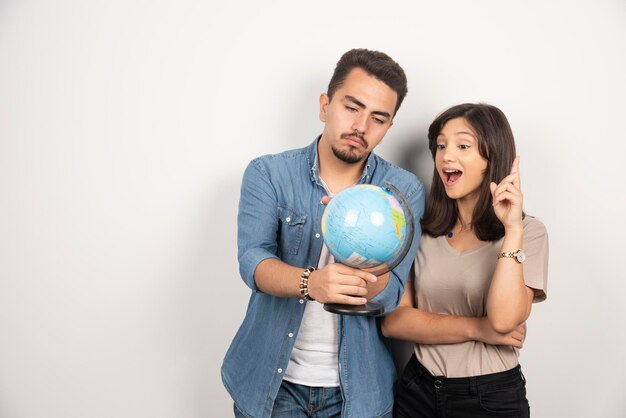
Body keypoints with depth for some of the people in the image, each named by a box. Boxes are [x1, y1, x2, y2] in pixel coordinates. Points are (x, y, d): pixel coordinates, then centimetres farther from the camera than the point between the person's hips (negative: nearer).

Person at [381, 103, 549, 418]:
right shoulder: (420, 229, -1)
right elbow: (392, 321, -7)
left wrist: (512, 229, -24)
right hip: (418, 390, 3)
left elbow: (503, 320, -22)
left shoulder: (528, 232, -8)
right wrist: (477, 328, -16)